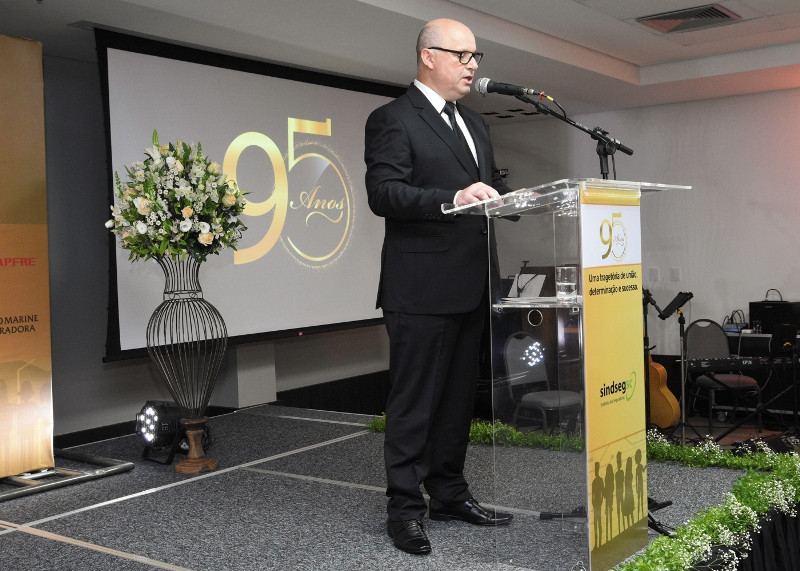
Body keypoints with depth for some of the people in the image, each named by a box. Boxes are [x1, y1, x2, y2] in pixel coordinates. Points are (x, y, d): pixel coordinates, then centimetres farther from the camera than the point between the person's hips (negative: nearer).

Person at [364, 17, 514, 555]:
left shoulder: (475, 125, 19)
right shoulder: (392, 119, -6)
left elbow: (493, 188, 22)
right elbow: (383, 193, -18)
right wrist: (454, 198, -30)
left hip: (471, 287, 8)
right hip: (422, 288, -8)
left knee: (459, 396, 16)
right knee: (414, 402, -1)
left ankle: (449, 493, 29)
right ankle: (405, 507, 10)